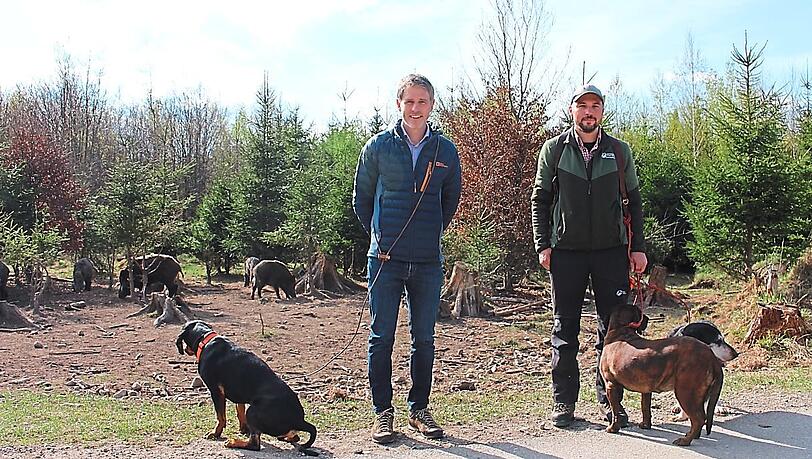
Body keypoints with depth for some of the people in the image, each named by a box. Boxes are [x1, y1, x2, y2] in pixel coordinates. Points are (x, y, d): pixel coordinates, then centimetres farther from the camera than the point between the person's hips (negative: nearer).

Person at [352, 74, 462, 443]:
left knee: (424, 339, 9)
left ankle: (419, 409, 23)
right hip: (385, 260, -2)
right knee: (381, 337, 2)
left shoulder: (445, 150, 6)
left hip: (428, 261, 2)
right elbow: (361, 198, 12)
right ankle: (383, 412, 13)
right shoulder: (378, 146, 1)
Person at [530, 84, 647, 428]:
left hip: (611, 250, 1)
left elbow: (634, 202, 11)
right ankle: (564, 402, 13)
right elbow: (540, 199, 5)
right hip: (566, 250, -1)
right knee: (564, 329, 4)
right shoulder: (554, 149, 4)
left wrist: (638, 247, 5)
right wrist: (542, 245, -3)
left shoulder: (619, 151, 7)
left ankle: (610, 399, 16)